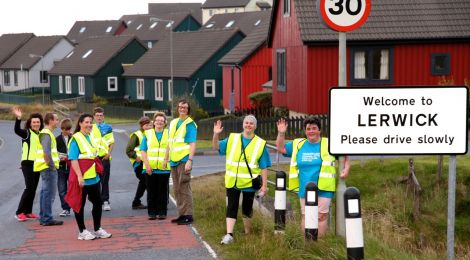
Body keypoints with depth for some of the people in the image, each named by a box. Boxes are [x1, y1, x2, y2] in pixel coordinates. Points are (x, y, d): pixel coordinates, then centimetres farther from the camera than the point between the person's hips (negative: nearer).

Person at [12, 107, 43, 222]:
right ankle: (19, 212, -9)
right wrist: (18, 118, -43)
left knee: (33, 189, 8)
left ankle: (28, 212, 15)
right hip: (27, 163, -6)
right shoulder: (27, 133, -7)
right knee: (30, 187, -14)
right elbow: (17, 130, -28)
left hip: (37, 164, 6)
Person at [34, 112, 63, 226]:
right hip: (49, 168, -11)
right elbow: (46, 152, -26)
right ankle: (47, 219, -5)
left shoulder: (47, 133, 19)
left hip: (47, 168, 11)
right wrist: (51, 165, -21)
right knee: (49, 194, -7)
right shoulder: (46, 134, -15)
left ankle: (43, 217, 20)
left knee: (45, 193, 14)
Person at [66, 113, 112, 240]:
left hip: (93, 177, 8)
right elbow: (73, 159, -17)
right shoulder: (75, 139, -11)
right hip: (81, 179, -8)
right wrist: (79, 176, -23)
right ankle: (82, 231, 12)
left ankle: (97, 229, 23)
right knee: (80, 204, 4)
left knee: (97, 203, 12)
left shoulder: (90, 138, 13)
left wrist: (97, 172, 19)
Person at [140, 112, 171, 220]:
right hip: (150, 168, 0)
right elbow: (143, 150, 3)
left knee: (163, 191, 2)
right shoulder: (147, 134, 8)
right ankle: (152, 213, 10)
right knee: (151, 192, 3)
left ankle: (162, 212, 9)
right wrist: (147, 165, -7)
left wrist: (169, 162, -5)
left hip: (164, 168, 0)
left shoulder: (168, 134, 8)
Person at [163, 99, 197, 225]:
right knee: (177, 189, 12)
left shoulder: (190, 124, -6)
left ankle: (188, 215, -4)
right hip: (174, 160, 8)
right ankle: (181, 214, 20)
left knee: (184, 188, -8)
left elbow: (192, 144, -12)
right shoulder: (173, 123, 16)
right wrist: (166, 158, 20)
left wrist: (190, 160, -21)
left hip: (184, 160, -8)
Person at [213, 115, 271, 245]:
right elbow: (216, 147, 5)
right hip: (232, 182, 1)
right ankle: (229, 234, -6)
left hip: (249, 183, -1)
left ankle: (247, 234, 28)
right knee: (231, 207, -5)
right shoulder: (232, 139, 6)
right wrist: (216, 134, -14)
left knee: (247, 209, 10)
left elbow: (264, 167, -1)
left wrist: (264, 185, -5)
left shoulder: (260, 144, 0)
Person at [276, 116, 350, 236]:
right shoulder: (298, 144, 8)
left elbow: (344, 155, 11)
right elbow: (281, 148, 15)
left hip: (323, 189, -3)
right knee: (305, 216, 9)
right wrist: (281, 133, 1)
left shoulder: (329, 144, 1)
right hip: (305, 189, 3)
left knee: (321, 216, -3)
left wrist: (346, 169, -3)